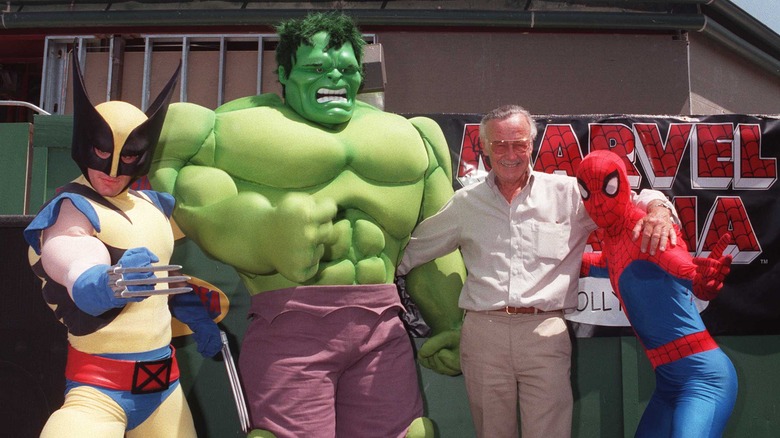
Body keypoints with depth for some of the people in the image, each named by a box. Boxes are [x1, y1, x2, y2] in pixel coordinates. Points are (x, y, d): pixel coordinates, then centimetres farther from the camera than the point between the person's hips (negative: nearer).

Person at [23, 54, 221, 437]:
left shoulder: (152, 204, 8)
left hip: (163, 378, 6)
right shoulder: (70, 209, -12)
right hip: (100, 385, -6)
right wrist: (111, 285, -51)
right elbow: (84, 283, -31)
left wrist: (197, 318, 18)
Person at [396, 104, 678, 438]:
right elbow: (414, 248, 21)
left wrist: (658, 209, -13)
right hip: (482, 331, 2)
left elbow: (635, 200, 8)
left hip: (545, 332, -1)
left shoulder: (568, 192, 6)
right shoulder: (465, 202, 12)